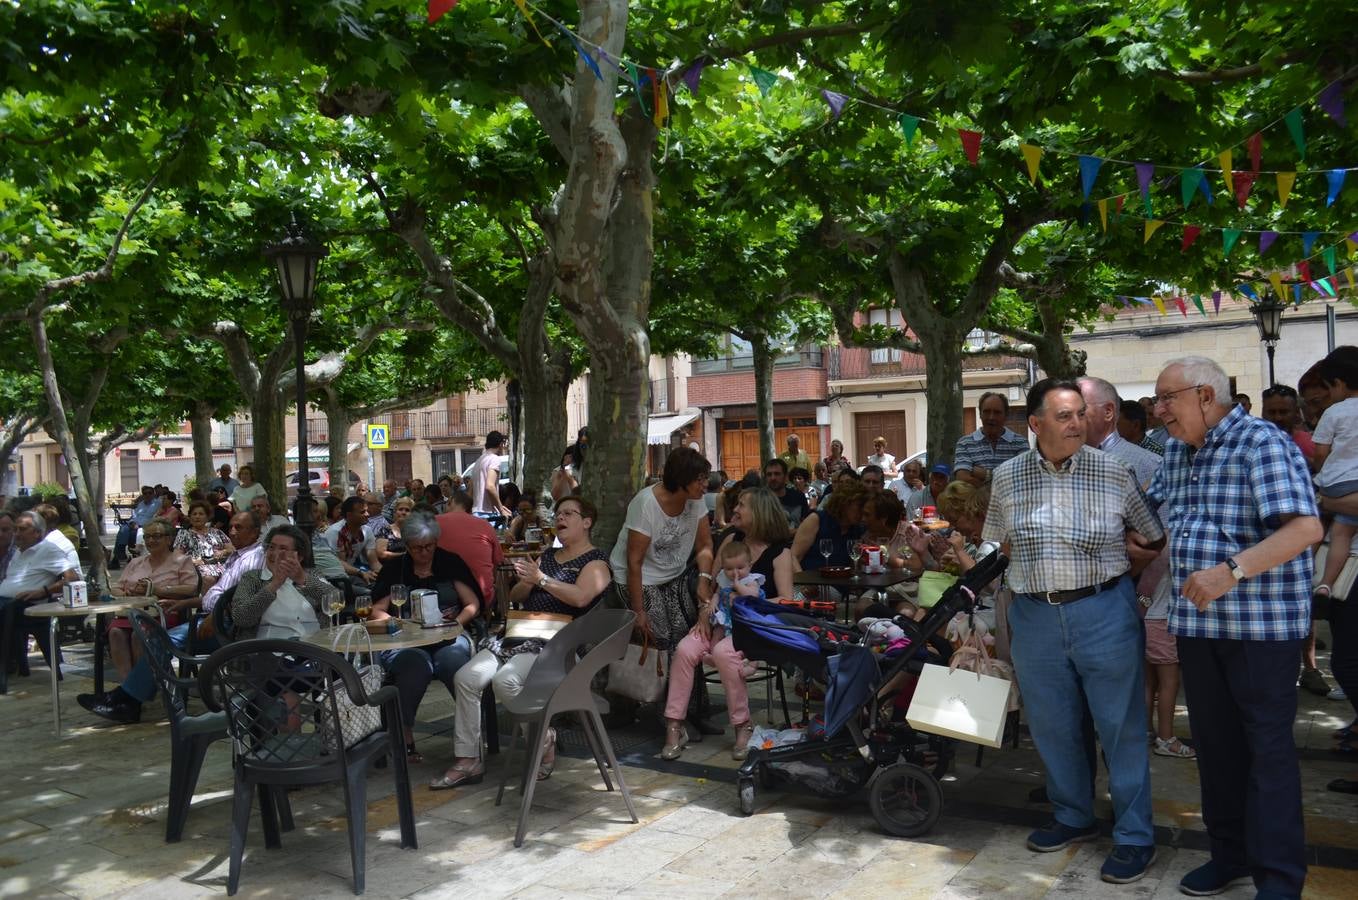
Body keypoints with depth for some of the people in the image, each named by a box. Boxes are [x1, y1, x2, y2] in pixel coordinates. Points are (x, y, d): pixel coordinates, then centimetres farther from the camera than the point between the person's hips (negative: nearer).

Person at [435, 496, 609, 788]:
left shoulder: (595, 560, 3)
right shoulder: (548, 555, 25)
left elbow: (580, 597, -17)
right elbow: (515, 596, 20)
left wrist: (541, 579, -14)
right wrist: (526, 581, -2)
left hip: (558, 643, -7)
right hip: (520, 634, 7)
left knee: (505, 679, -32)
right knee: (466, 678, -13)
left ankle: (544, 739, -8)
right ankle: (467, 760, -4)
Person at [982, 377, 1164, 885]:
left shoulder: (1114, 473, -4)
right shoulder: (1007, 478, 3)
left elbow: (1156, 539, 5)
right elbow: (995, 548, 13)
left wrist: (1114, 574, -1)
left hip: (1104, 610, -3)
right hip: (1034, 615, 3)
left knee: (1121, 725, 4)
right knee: (1050, 725, 13)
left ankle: (1134, 836, 19)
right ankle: (1074, 818, 33)